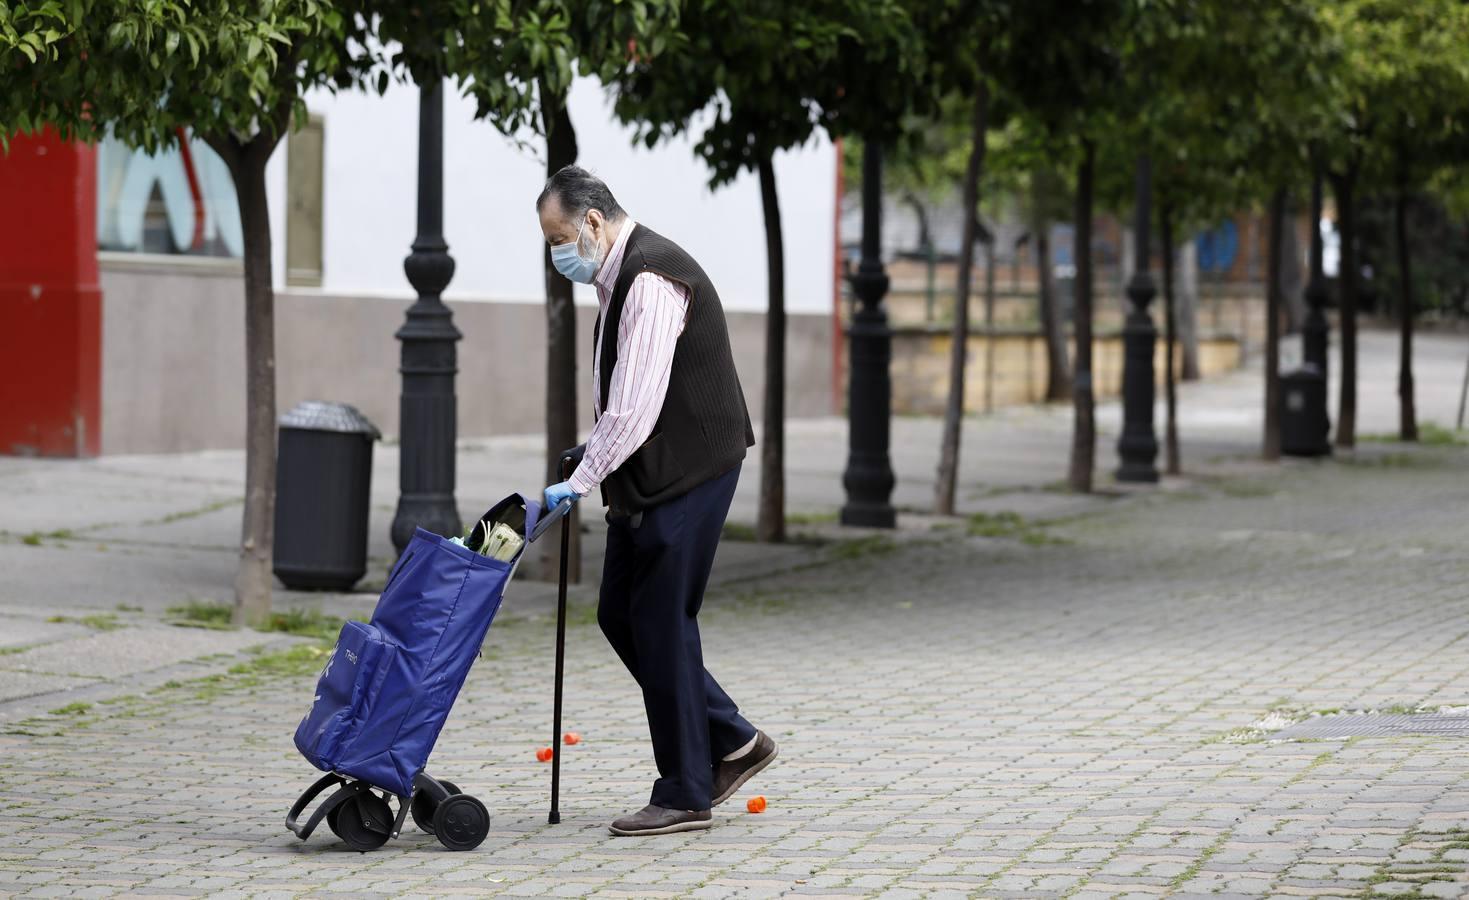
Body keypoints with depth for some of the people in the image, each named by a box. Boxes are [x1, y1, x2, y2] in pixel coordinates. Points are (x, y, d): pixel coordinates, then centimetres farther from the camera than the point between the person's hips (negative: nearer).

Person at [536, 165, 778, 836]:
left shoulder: (651, 278, -20)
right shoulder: (618, 276, 13)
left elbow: (635, 406, -24)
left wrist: (579, 482, -21)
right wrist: (594, 451, 11)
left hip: (686, 473, -10)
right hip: (649, 478, 10)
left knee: (661, 623, -6)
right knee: (619, 614, 11)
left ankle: (685, 796, 2)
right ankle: (731, 743, 19)